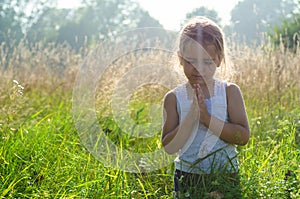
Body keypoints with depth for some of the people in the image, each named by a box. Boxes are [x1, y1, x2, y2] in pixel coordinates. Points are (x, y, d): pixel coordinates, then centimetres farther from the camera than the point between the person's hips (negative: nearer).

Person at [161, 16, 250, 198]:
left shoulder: (230, 91, -3)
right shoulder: (174, 98, -3)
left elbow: (243, 136, -12)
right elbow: (169, 147, -9)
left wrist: (206, 116, -20)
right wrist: (192, 116, -20)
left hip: (226, 178, 0)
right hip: (187, 178, 0)